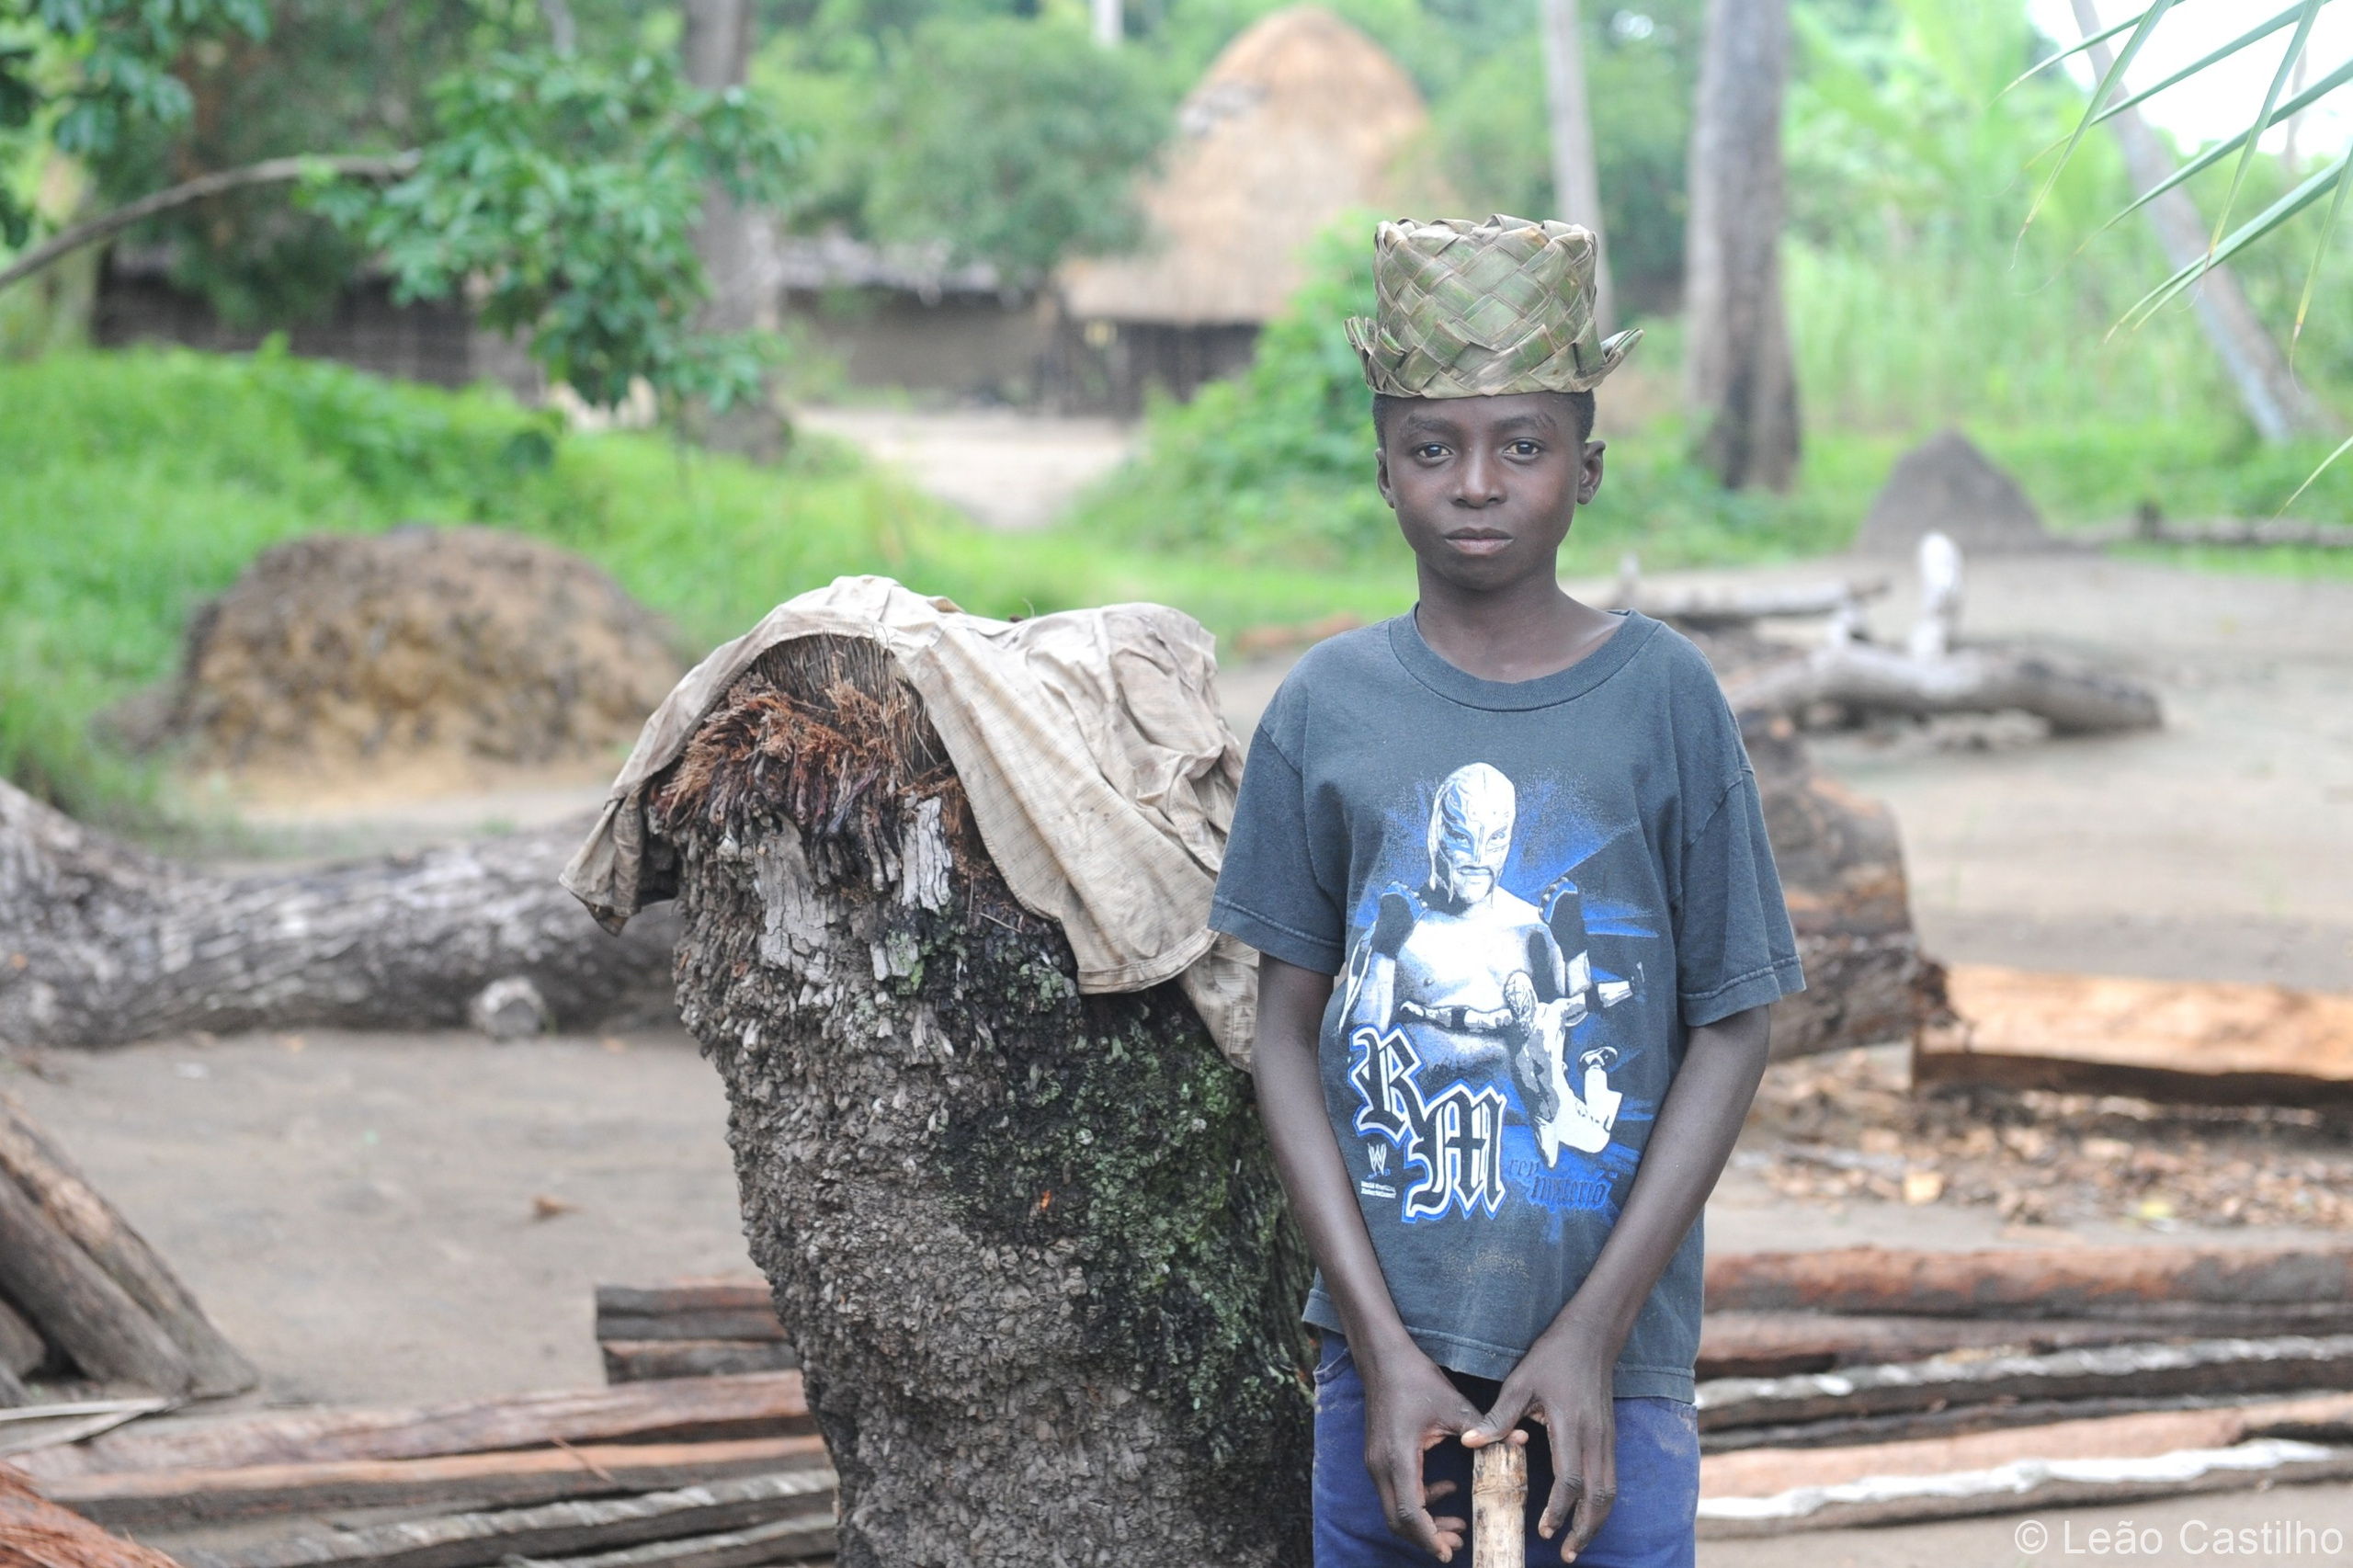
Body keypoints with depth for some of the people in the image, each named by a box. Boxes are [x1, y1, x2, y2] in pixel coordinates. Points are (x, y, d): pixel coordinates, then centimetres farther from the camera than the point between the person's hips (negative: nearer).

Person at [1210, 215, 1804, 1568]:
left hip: (1610, 1339, -1)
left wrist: (1594, 1331, -8)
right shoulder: (1326, 709, 1)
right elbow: (1289, 1036, 2)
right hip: (1387, 1326, 1)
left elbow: (1735, 1028, -1)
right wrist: (1384, 1345, -6)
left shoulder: (1665, 698, -3)